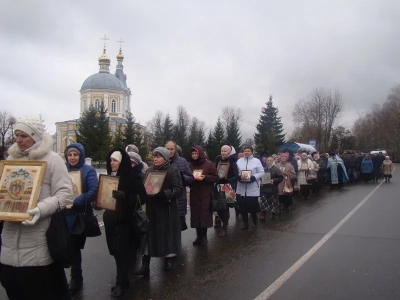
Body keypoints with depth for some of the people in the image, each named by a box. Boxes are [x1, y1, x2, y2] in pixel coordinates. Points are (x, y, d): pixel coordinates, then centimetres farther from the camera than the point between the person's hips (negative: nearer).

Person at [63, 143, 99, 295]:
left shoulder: (88, 170, -6)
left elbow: (93, 192, -17)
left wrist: (74, 201, -29)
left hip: (79, 216, -4)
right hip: (63, 215, 4)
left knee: (74, 247, 4)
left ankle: (76, 280, 24)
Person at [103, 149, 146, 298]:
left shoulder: (133, 178, -11)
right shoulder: (108, 177, 9)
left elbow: (142, 197, -18)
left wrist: (124, 196, -30)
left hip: (125, 220, -6)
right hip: (111, 220, 6)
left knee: (122, 251, 0)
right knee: (116, 250, 11)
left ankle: (121, 283, 13)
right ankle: (123, 279, 27)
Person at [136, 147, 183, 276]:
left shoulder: (173, 171, -6)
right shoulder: (149, 171, 10)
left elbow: (179, 190, -14)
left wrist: (163, 193, -25)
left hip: (167, 209, -4)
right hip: (151, 208, 4)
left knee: (168, 234, 6)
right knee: (149, 235, 1)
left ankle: (168, 260, 26)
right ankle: (145, 265, 4)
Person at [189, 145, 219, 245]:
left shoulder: (209, 164, -2)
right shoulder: (191, 165, 9)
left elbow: (216, 178, -4)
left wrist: (205, 177, -18)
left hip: (206, 194, -3)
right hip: (194, 194, 3)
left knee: (204, 215, -3)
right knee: (196, 215, 0)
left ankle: (204, 236, 10)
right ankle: (199, 236, 12)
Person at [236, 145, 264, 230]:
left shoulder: (257, 161, 0)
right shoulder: (239, 161, 8)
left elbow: (261, 172, -3)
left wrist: (253, 177, -18)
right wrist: (239, 177, -13)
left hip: (253, 188, -2)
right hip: (241, 188, 2)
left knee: (253, 205, -2)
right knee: (242, 206, 3)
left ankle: (254, 216, 32)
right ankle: (245, 223, 18)